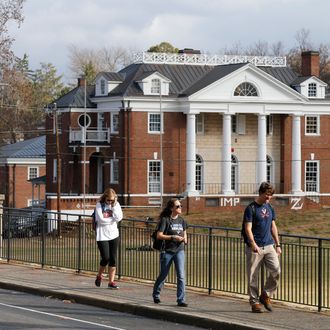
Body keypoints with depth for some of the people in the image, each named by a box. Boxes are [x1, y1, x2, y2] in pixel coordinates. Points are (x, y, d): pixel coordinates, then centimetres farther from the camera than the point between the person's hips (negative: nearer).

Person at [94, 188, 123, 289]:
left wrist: (114, 206, -12)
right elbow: (101, 220, -16)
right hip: (102, 235, -4)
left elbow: (118, 218, -10)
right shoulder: (99, 205, -6)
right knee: (106, 258, -7)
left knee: (113, 259, 3)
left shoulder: (116, 205, 4)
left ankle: (111, 281, 9)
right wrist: (112, 219, -6)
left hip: (114, 235, 4)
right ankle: (99, 276, 19)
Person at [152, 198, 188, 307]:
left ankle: (181, 300, -7)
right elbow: (159, 235, -14)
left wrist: (184, 239, 1)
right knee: (163, 275, 11)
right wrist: (173, 237, -22)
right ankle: (156, 295, 34)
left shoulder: (181, 220, 7)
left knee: (181, 275, -8)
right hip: (167, 251, -3)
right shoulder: (165, 220, -9)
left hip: (179, 250, 3)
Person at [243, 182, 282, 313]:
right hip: (254, 248, -5)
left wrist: (277, 245, 15)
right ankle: (254, 302, 9)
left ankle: (266, 295, 8)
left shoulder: (270, 208, 14)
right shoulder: (251, 208, -6)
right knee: (253, 277, -1)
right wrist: (253, 244, -26)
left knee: (276, 270, -10)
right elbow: (248, 228, -13)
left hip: (269, 246, 5)